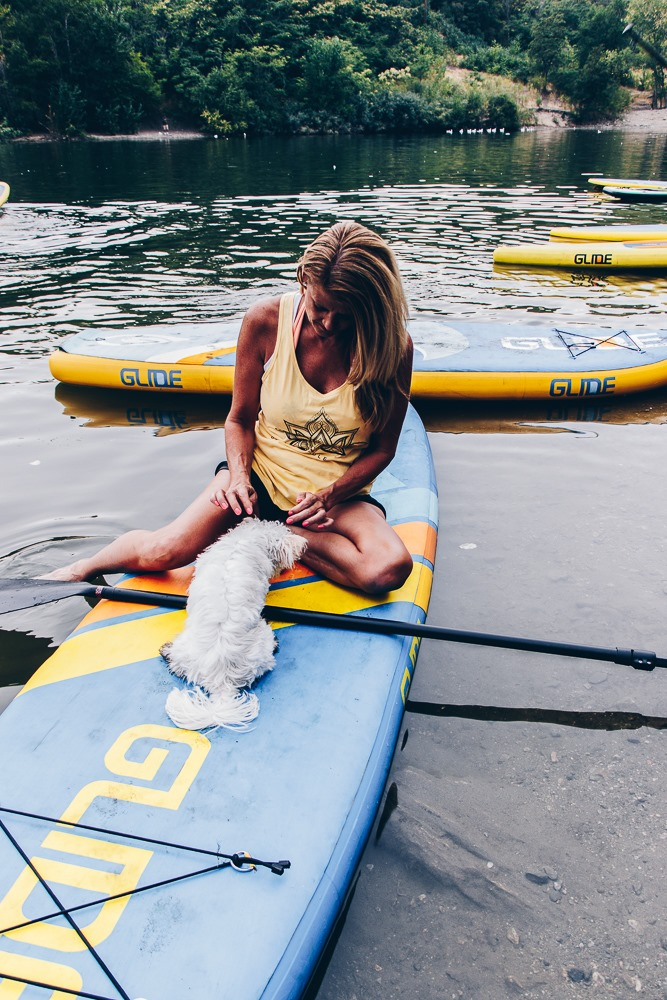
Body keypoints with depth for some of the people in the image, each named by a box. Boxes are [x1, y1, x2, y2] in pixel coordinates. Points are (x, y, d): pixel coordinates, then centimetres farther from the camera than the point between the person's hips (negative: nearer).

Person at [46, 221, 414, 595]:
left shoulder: (392, 347, -15)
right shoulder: (265, 320, -14)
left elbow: (383, 448, -5)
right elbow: (240, 419, -1)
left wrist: (330, 495, -20)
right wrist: (240, 477, -19)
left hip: (341, 490, 1)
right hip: (262, 470, 0)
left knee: (389, 570, -31)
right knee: (164, 551, -21)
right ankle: (84, 567, 12)